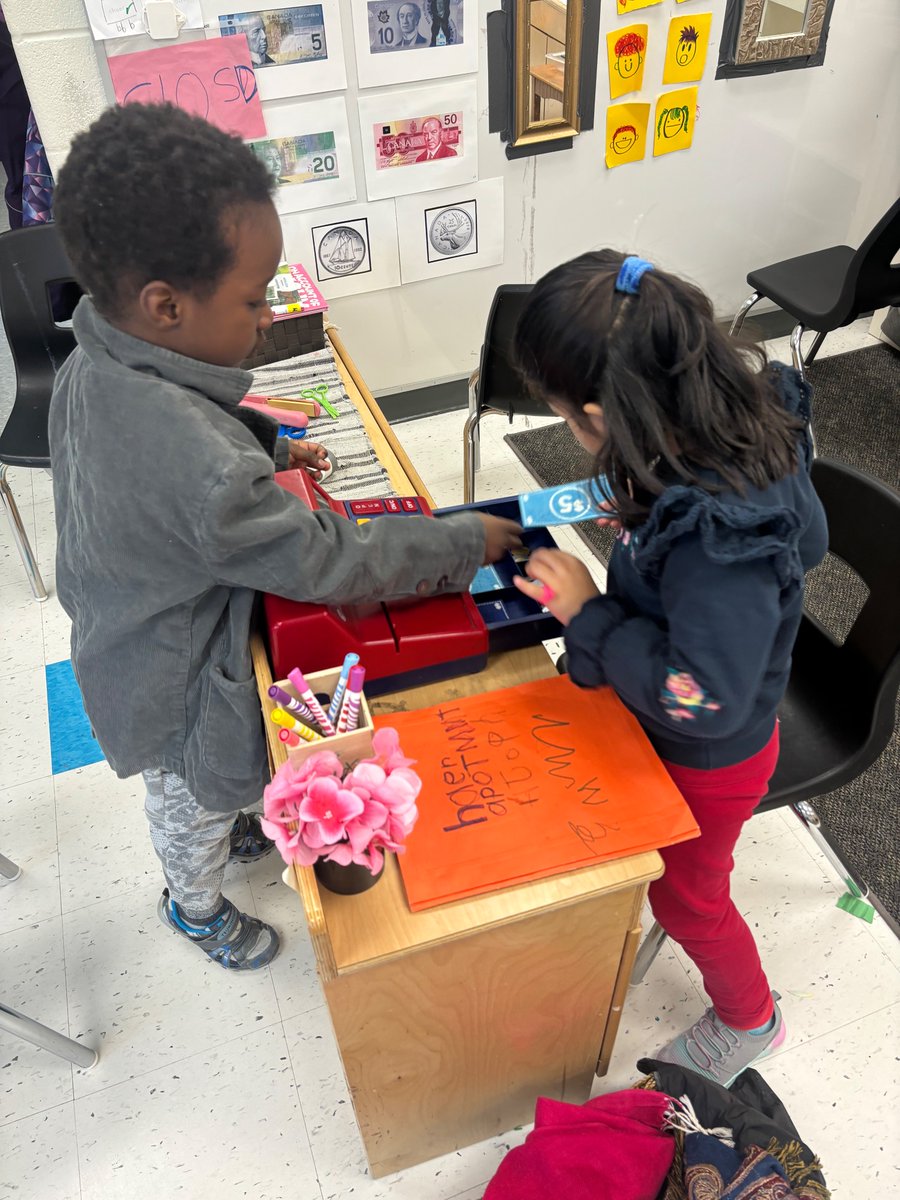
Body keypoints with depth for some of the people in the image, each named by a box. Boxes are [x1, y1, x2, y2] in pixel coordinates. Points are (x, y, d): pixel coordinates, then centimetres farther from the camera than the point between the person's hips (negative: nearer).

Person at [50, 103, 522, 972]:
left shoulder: (93, 367, -14)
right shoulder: (196, 465, -44)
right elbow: (329, 562, -34)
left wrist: (265, 446, 2)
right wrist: (469, 542, -23)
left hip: (129, 637, 7)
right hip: (181, 686, -7)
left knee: (192, 788, 36)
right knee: (195, 797, 25)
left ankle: (224, 831, 66)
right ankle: (197, 904, 56)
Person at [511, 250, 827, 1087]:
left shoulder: (719, 538, -43)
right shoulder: (749, 414, -17)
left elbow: (702, 699, -37)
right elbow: (804, 533, 1)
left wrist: (586, 612, -30)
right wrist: (643, 519, -4)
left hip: (710, 757, -7)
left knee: (684, 895, 22)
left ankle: (749, 1021, 54)